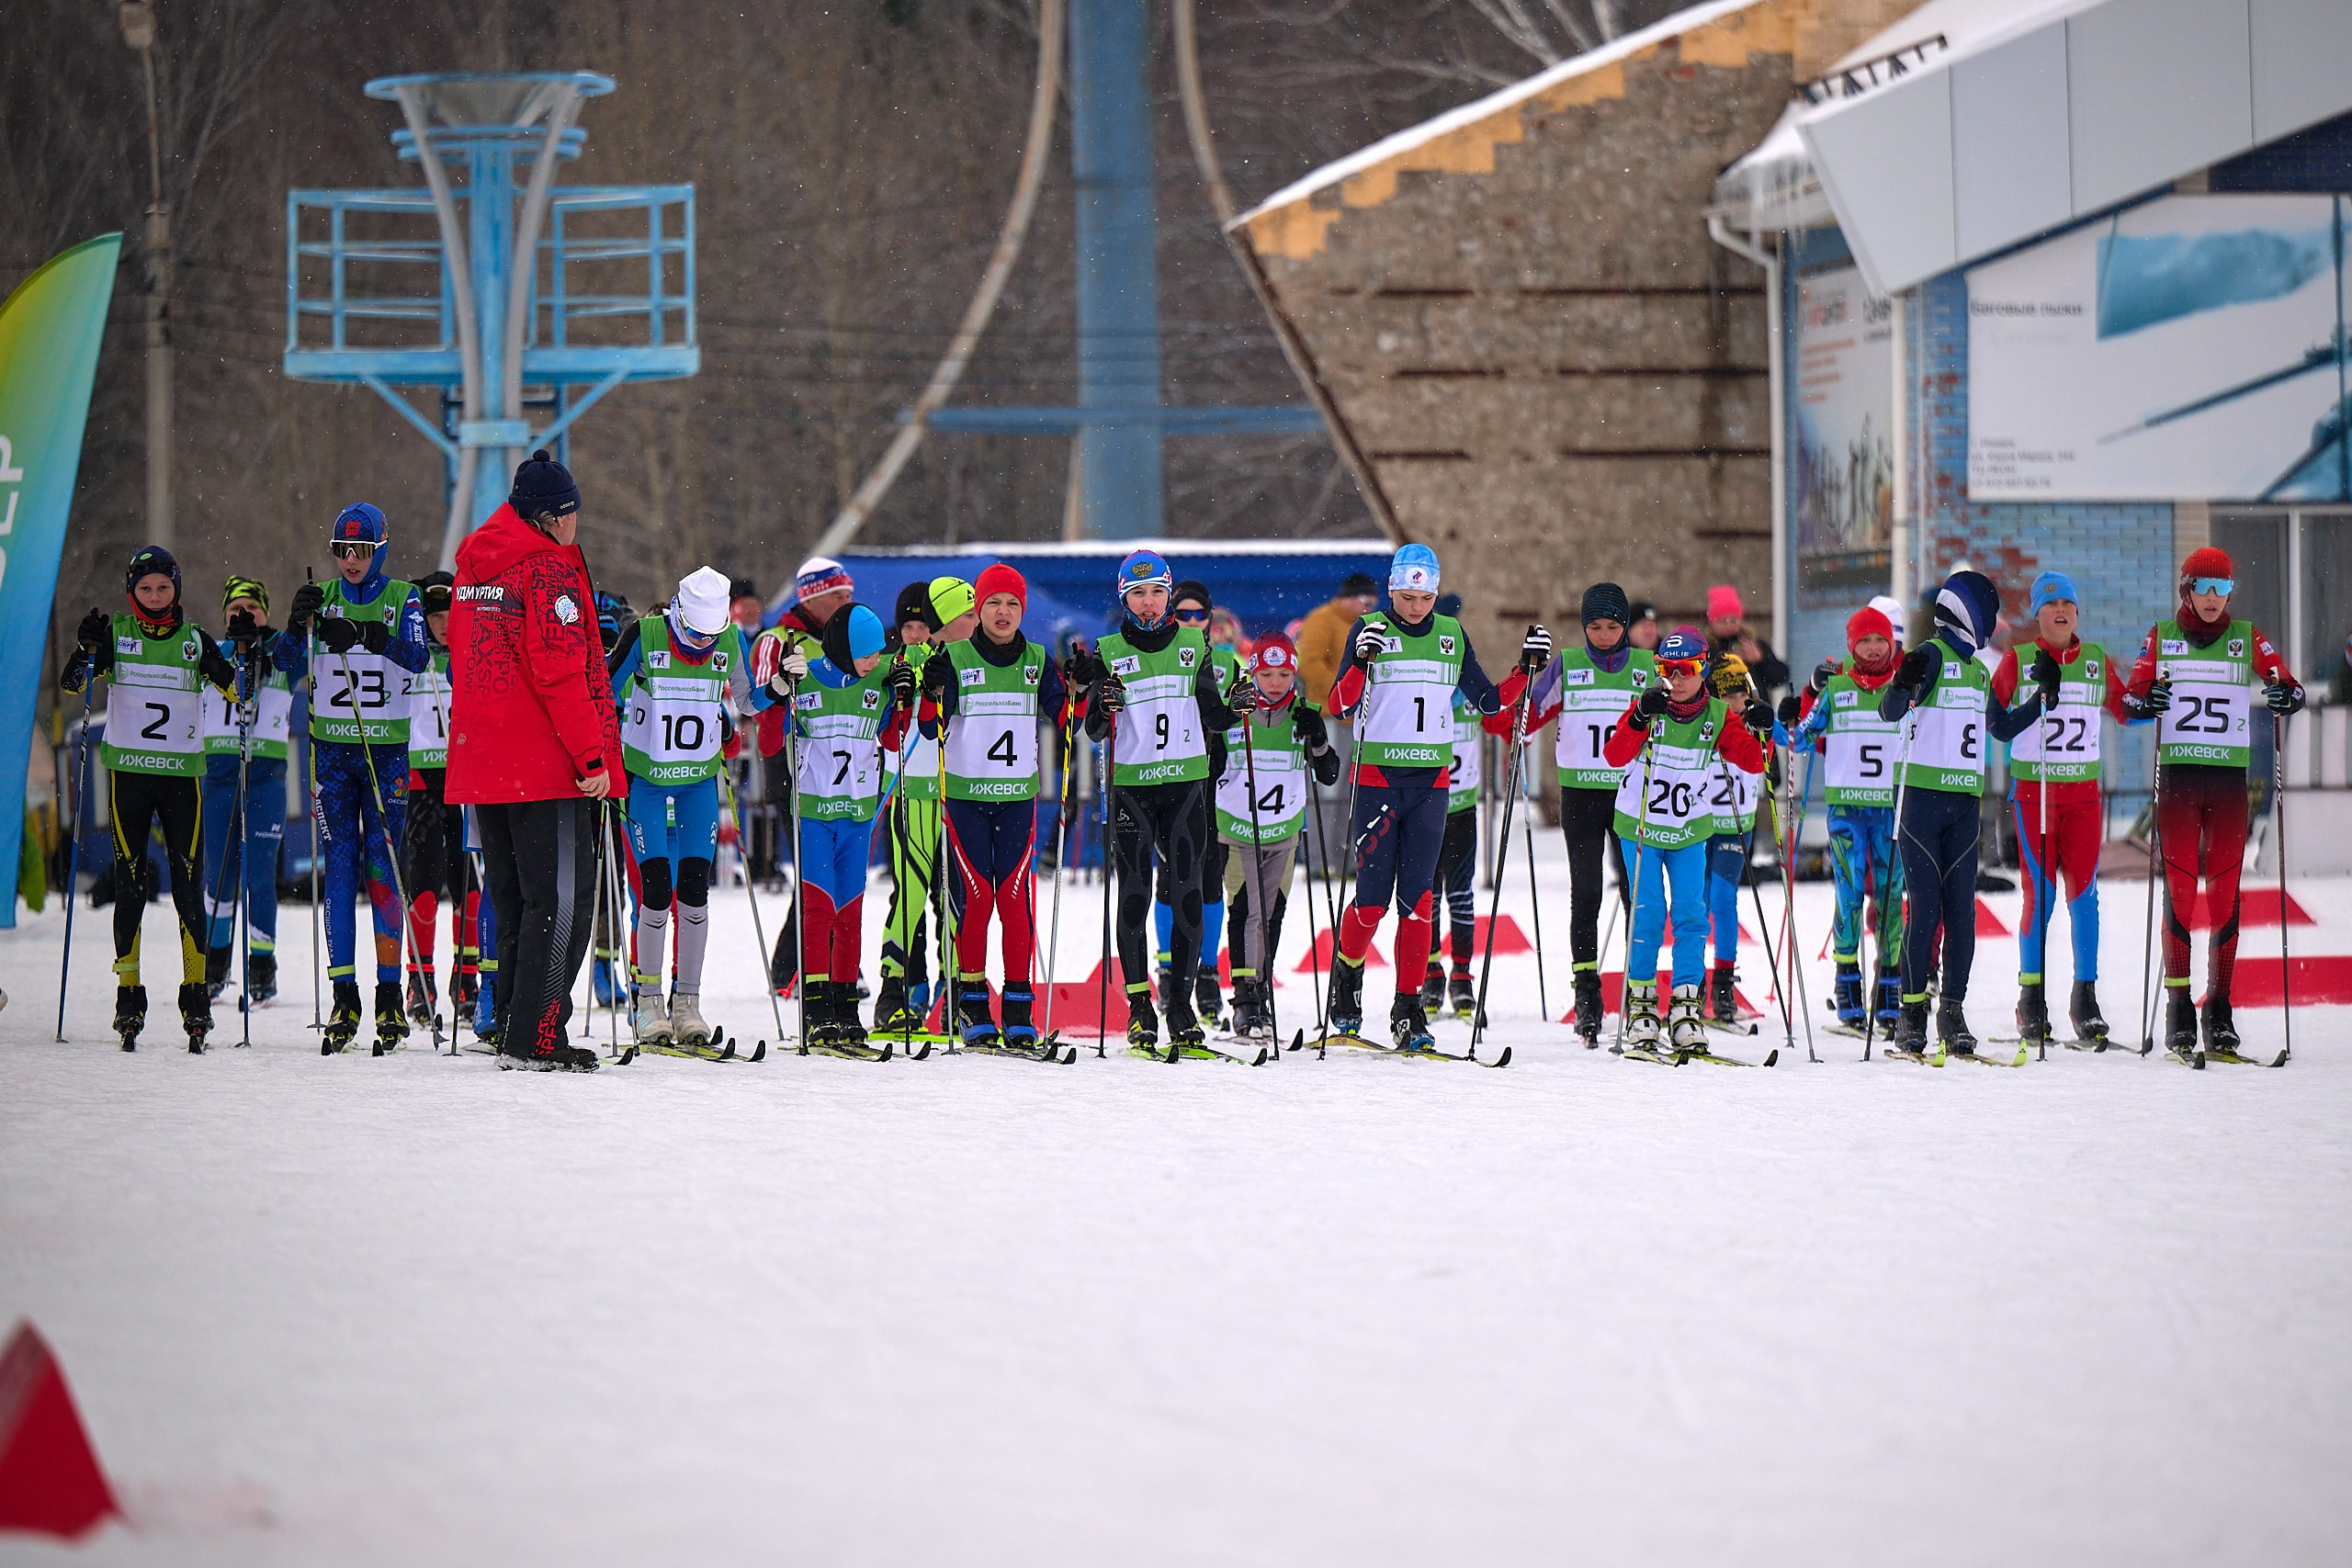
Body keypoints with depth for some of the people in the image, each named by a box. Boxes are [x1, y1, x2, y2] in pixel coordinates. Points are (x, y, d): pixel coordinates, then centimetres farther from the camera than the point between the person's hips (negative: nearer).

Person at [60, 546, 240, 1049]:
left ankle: (195, 994, -1)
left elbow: (237, 690, 7)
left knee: (189, 883, -4)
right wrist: (86, 650, -21)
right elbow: (71, 684, -3)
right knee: (129, 882, -2)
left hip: (182, 771, 1)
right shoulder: (115, 635, 4)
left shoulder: (195, 640, 7)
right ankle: (129, 995, 2)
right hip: (128, 770, 0)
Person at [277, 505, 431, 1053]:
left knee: (382, 865, -5)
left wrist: (366, 635, -30)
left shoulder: (403, 598, 2)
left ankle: (390, 997, -2)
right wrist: (299, 624, -21)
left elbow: (417, 656, -15)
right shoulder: (323, 598, 8)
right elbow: (292, 665, -2)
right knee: (339, 865, -1)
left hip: (388, 749, -2)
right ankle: (343, 997, 0)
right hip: (332, 746, 2)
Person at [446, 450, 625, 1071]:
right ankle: (537, 1036, -11)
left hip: (481, 764, 8)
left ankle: (511, 1026, 17)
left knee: (515, 900, 15)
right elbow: (562, 673, -19)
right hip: (547, 765, -8)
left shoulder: (474, 567, 14)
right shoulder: (549, 569, -12)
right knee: (562, 901, -6)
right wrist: (592, 757, -16)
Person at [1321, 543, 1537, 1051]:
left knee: (1417, 899, -1)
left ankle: (1408, 1013, 2)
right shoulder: (1371, 630, -3)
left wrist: (1526, 669, 2)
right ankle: (1346, 974, 23)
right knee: (1372, 898, -4)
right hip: (1377, 776, -3)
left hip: (1431, 781, 3)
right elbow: (1338, 705, -11)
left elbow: (1489, 702, 16)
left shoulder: (1452, 636, 9)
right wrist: (1361, 662, -28)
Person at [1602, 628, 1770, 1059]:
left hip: (1690, 831, 2)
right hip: (1640, 826, -2)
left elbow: (1751, 762, -5)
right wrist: (1639, 720, -37)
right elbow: (1614, 756, -22)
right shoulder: (1646, 706, -10)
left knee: (1691, 915, -5)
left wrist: (1758, 733, -24)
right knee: (1647, 916, -6)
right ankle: (1640, 1004, 4)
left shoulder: (1719, 716, -2)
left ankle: (1685, 1007, -3)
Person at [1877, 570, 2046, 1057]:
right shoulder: (1932, 656, -5)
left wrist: (2043, 697, 25)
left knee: (1961, 911, 1)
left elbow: (2002, 728, 33)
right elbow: (1890, 712, -17)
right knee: (1924, 908, -8)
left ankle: (1953, 1012, 4)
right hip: (1921, 795, -7)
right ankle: (1912, 1013, -3)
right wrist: (1903, 683, -37)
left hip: (1965, 802, 7)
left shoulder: (1978, 671, 19)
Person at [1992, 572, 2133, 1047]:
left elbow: (2123, 710, 21)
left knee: (2083, 892, -2)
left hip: (2083, 790, 3)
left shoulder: (2097, 661, 11)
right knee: (2040, 892, -7)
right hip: (2032, 789, -3)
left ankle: (2085, 1000, 2)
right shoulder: (2018, 661, 2)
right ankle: (2032, 999, 2)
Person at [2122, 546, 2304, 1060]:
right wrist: (2147, 701, -17)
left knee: (2225, 892, -1)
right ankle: (2178, 1006, -1)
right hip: (2177, 775, -1)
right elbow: (2129, 699, 6)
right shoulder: (2161, 637, 7)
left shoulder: (2247, 639, 8)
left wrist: (2286, 696, -17)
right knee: (2179, 889, -5)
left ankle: (2219, 1012, 2)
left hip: (2230, 778, 1)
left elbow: (2290, 686, 6)